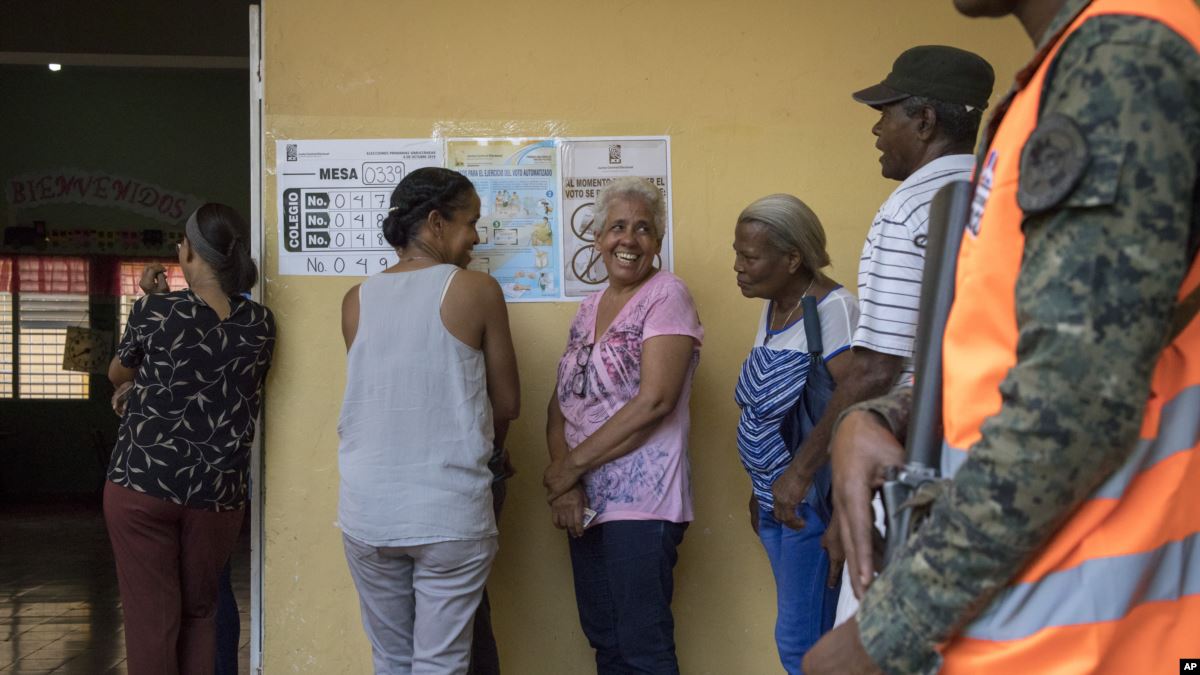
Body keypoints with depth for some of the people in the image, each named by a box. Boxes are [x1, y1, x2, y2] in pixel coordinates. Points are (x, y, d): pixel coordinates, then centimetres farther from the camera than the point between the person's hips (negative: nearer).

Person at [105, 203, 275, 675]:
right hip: (218, 492, 3)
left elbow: (117, 374, 10)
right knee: (200, 612, 17)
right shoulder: (260, 322, 0)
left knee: (151, 618, 3)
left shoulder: (156, 308, -8)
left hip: (141, 482, -3)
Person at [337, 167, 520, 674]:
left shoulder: (356, 301, 3)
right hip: (450, 515, -3)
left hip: (368, 514, 4)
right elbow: (507, 404, 0)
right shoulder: (477, 290, -6)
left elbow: (380, 394, 9)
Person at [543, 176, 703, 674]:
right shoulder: (589, 308, 14)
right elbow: (560, 404, 10)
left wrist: (571, 465, -12)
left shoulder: (666, 296, -7)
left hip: (640, 503, -7)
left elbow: (654, 400, -17)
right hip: (585, 502, 7)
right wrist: (564, 481, -8)